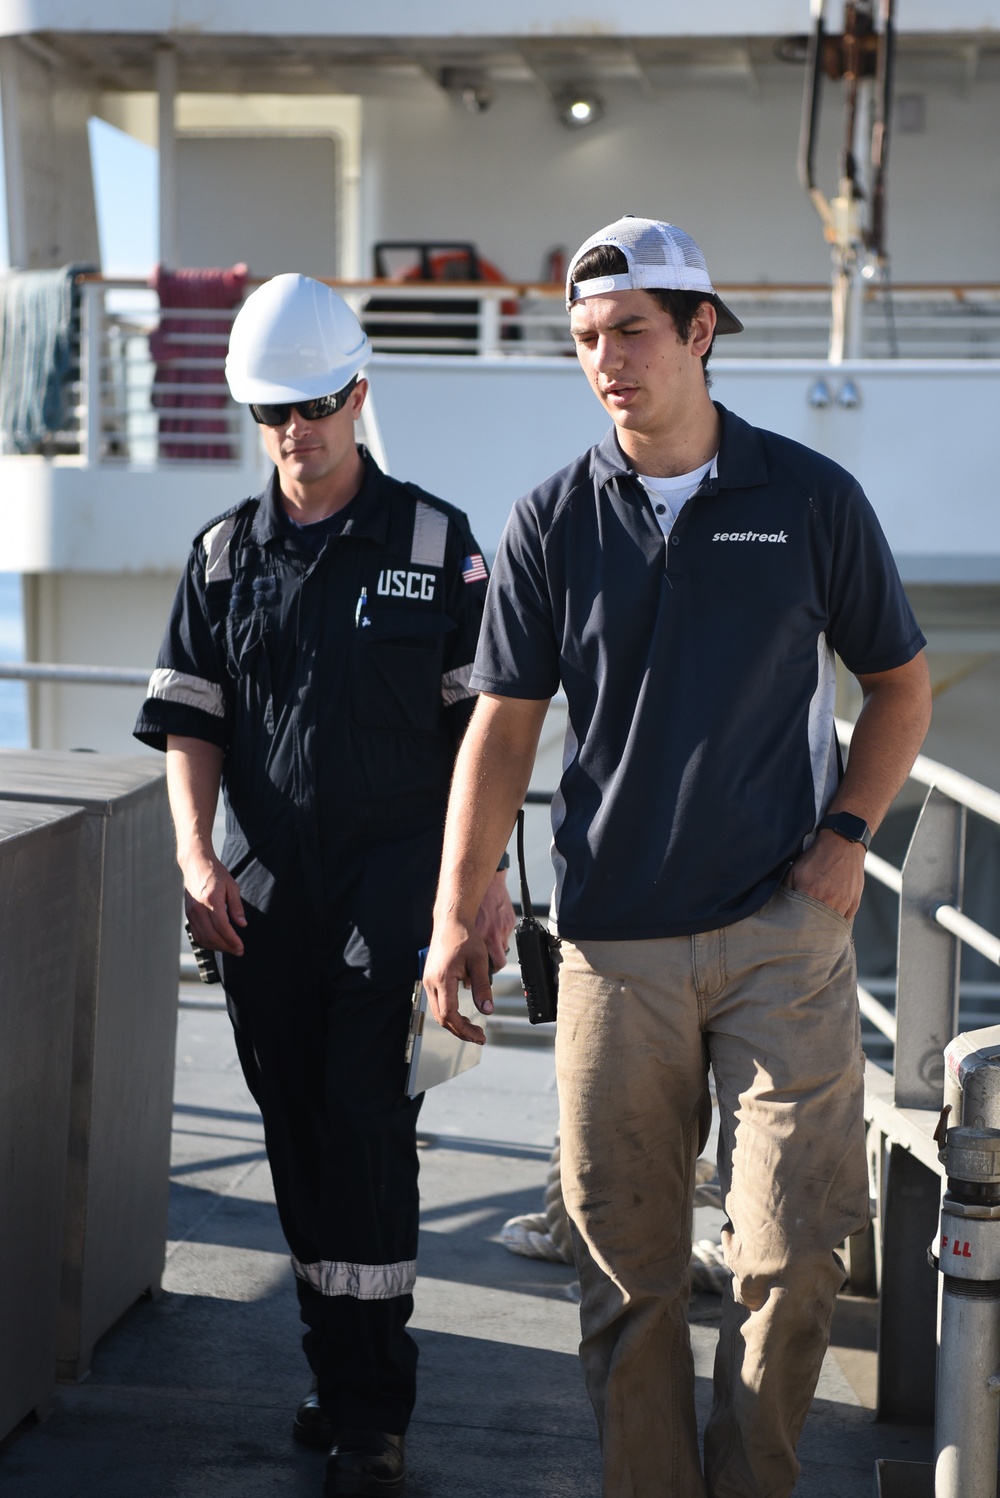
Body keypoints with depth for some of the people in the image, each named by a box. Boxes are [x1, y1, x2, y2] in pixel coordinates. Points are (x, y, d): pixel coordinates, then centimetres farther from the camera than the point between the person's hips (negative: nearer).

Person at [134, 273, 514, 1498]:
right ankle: (336, 1371, 22)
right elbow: (189, 720, 8)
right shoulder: (224, 554, 8)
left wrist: (487, 876, -6)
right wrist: (195, 856, -6)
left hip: (394, 885, -3)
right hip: (261, 893, 4)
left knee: (367, 1128, -7)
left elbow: (480, 721, 0)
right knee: (298, 1131, 9)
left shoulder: (435, 544, 0)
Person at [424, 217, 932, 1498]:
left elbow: (898, 683, 13)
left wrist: (847, 833, 0)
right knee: (625, 1259, 5)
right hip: (614, 943, 1)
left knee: (791, 1249, -4)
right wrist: (456, 918, -2)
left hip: (783, 931, -1)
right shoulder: (553, 522, 4)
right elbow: (503, 727, 5)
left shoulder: (811, 499, 2)